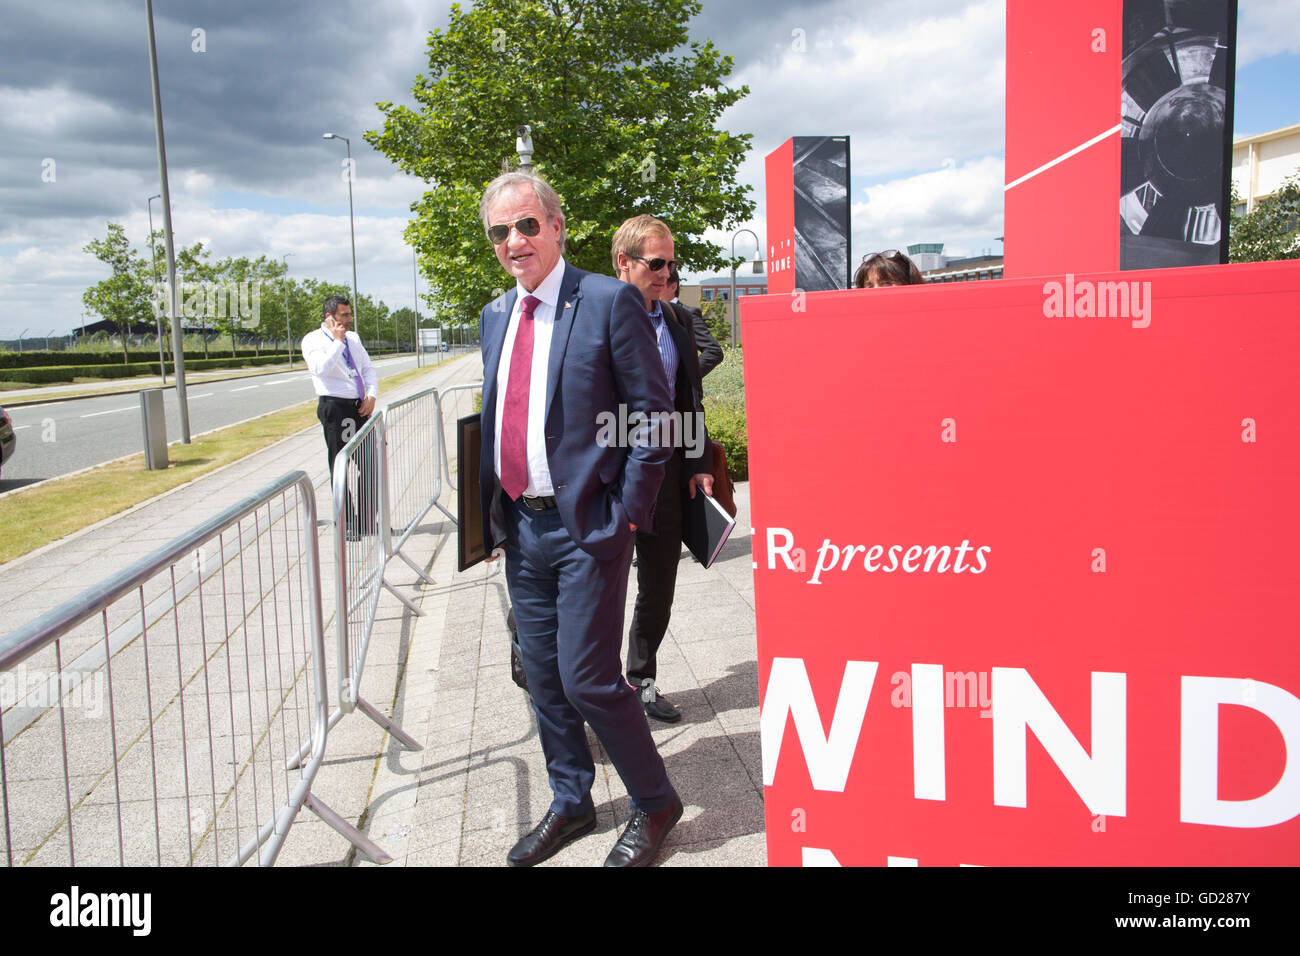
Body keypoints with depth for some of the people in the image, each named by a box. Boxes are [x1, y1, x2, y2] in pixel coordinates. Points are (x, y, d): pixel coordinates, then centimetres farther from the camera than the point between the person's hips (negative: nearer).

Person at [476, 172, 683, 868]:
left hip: (587, 526, -7)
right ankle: (570, 803, 34)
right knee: (543, 678, 15)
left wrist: (629, 513, -14)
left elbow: (652, 413, -9)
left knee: (587, 679, -4)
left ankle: (655, 804, 19)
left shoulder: (609, 301, -8)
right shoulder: (495, 316, 13)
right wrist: (491, 513, 12)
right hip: (520, 528, 7)